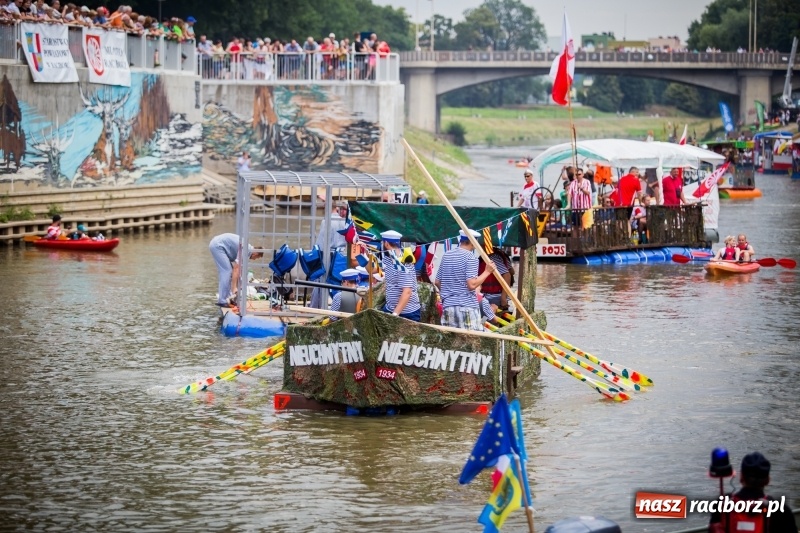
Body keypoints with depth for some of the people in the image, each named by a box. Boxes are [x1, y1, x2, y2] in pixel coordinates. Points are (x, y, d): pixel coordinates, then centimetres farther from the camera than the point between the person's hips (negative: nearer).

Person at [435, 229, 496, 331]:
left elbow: (437, 282, 18)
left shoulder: (446, 255, 12)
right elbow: (472, 284, -17)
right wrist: (487, 271, -8)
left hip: (448, 306, 7)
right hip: (467, 307, -7)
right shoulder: (470, 257, -8)